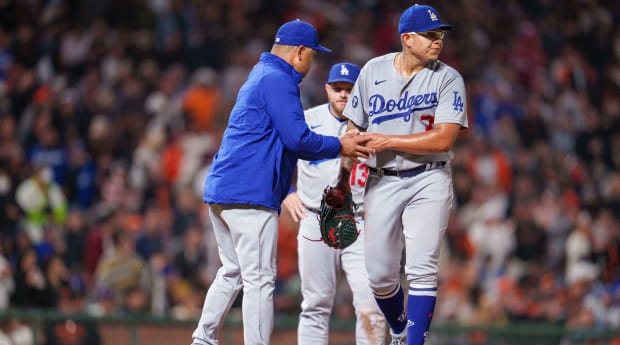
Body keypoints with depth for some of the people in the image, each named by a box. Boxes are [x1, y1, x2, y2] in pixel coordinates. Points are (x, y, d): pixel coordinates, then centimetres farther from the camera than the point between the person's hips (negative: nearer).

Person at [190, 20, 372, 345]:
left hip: (219, 190, 10)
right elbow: (298, 139, -17)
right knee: (259, 279, -8)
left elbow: (288, 142, 26)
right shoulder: (277, 79, -10)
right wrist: (339, 147, -2)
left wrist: (340, 142, 17)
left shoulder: (259, 76, 22)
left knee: (231, 274, 19)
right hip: (251, 193, -10)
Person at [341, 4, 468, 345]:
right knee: (379, 275, 4)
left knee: (421, 270, -12)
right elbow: (354, 129, 11)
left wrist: (388, 141, -14)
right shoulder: (373, 71, 5)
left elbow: (444, 139, -15)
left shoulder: (448, 79, -4)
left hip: (428, 180, -2)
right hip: (382, 182, 3)